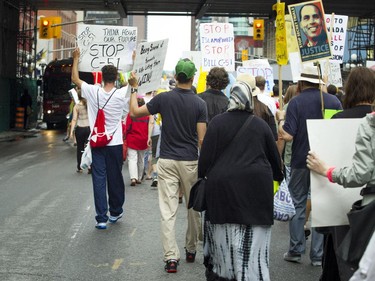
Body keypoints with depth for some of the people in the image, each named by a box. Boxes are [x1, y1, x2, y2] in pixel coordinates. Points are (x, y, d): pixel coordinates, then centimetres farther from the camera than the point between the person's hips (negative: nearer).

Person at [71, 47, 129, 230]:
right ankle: (115, 212, 27)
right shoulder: (122, 94, -10)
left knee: (99, 179, 0)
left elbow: (75, 79, 8)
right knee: (115, 178, 13)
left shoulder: (93, 92, -8)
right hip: (115, 144, 0)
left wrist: (76, 58, 17)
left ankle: (101, 218, -3)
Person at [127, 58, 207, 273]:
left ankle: (171, 257, -5)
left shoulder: (163, 98, -4)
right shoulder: (200, 103, -6)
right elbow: (201, 139, -8)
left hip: (167, 161, 0)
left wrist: (134, 88, 16)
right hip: (190, 162, 0)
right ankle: (191, 250, 29)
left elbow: (134, 112, 3)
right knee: (193, 208, 17)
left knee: (168, 211, 0)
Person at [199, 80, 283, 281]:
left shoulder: (217, 122, 2)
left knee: (224, 240, 8)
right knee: (253, 243, 2)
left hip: (223, 186, -1)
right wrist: (278, 176, 33)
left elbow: (206, 157, -3)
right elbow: (274, 156, 16)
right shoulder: (261, 124, 8)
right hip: (257, 186, 1)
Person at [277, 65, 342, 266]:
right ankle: (318, 255, 10)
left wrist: (281, 119, 0)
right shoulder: (334, 101, 0)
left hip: (301, 161, -2)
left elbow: (287, 135, -16)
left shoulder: (296, 102, -9)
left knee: (298, 205, 10)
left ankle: (295, 250, 14)